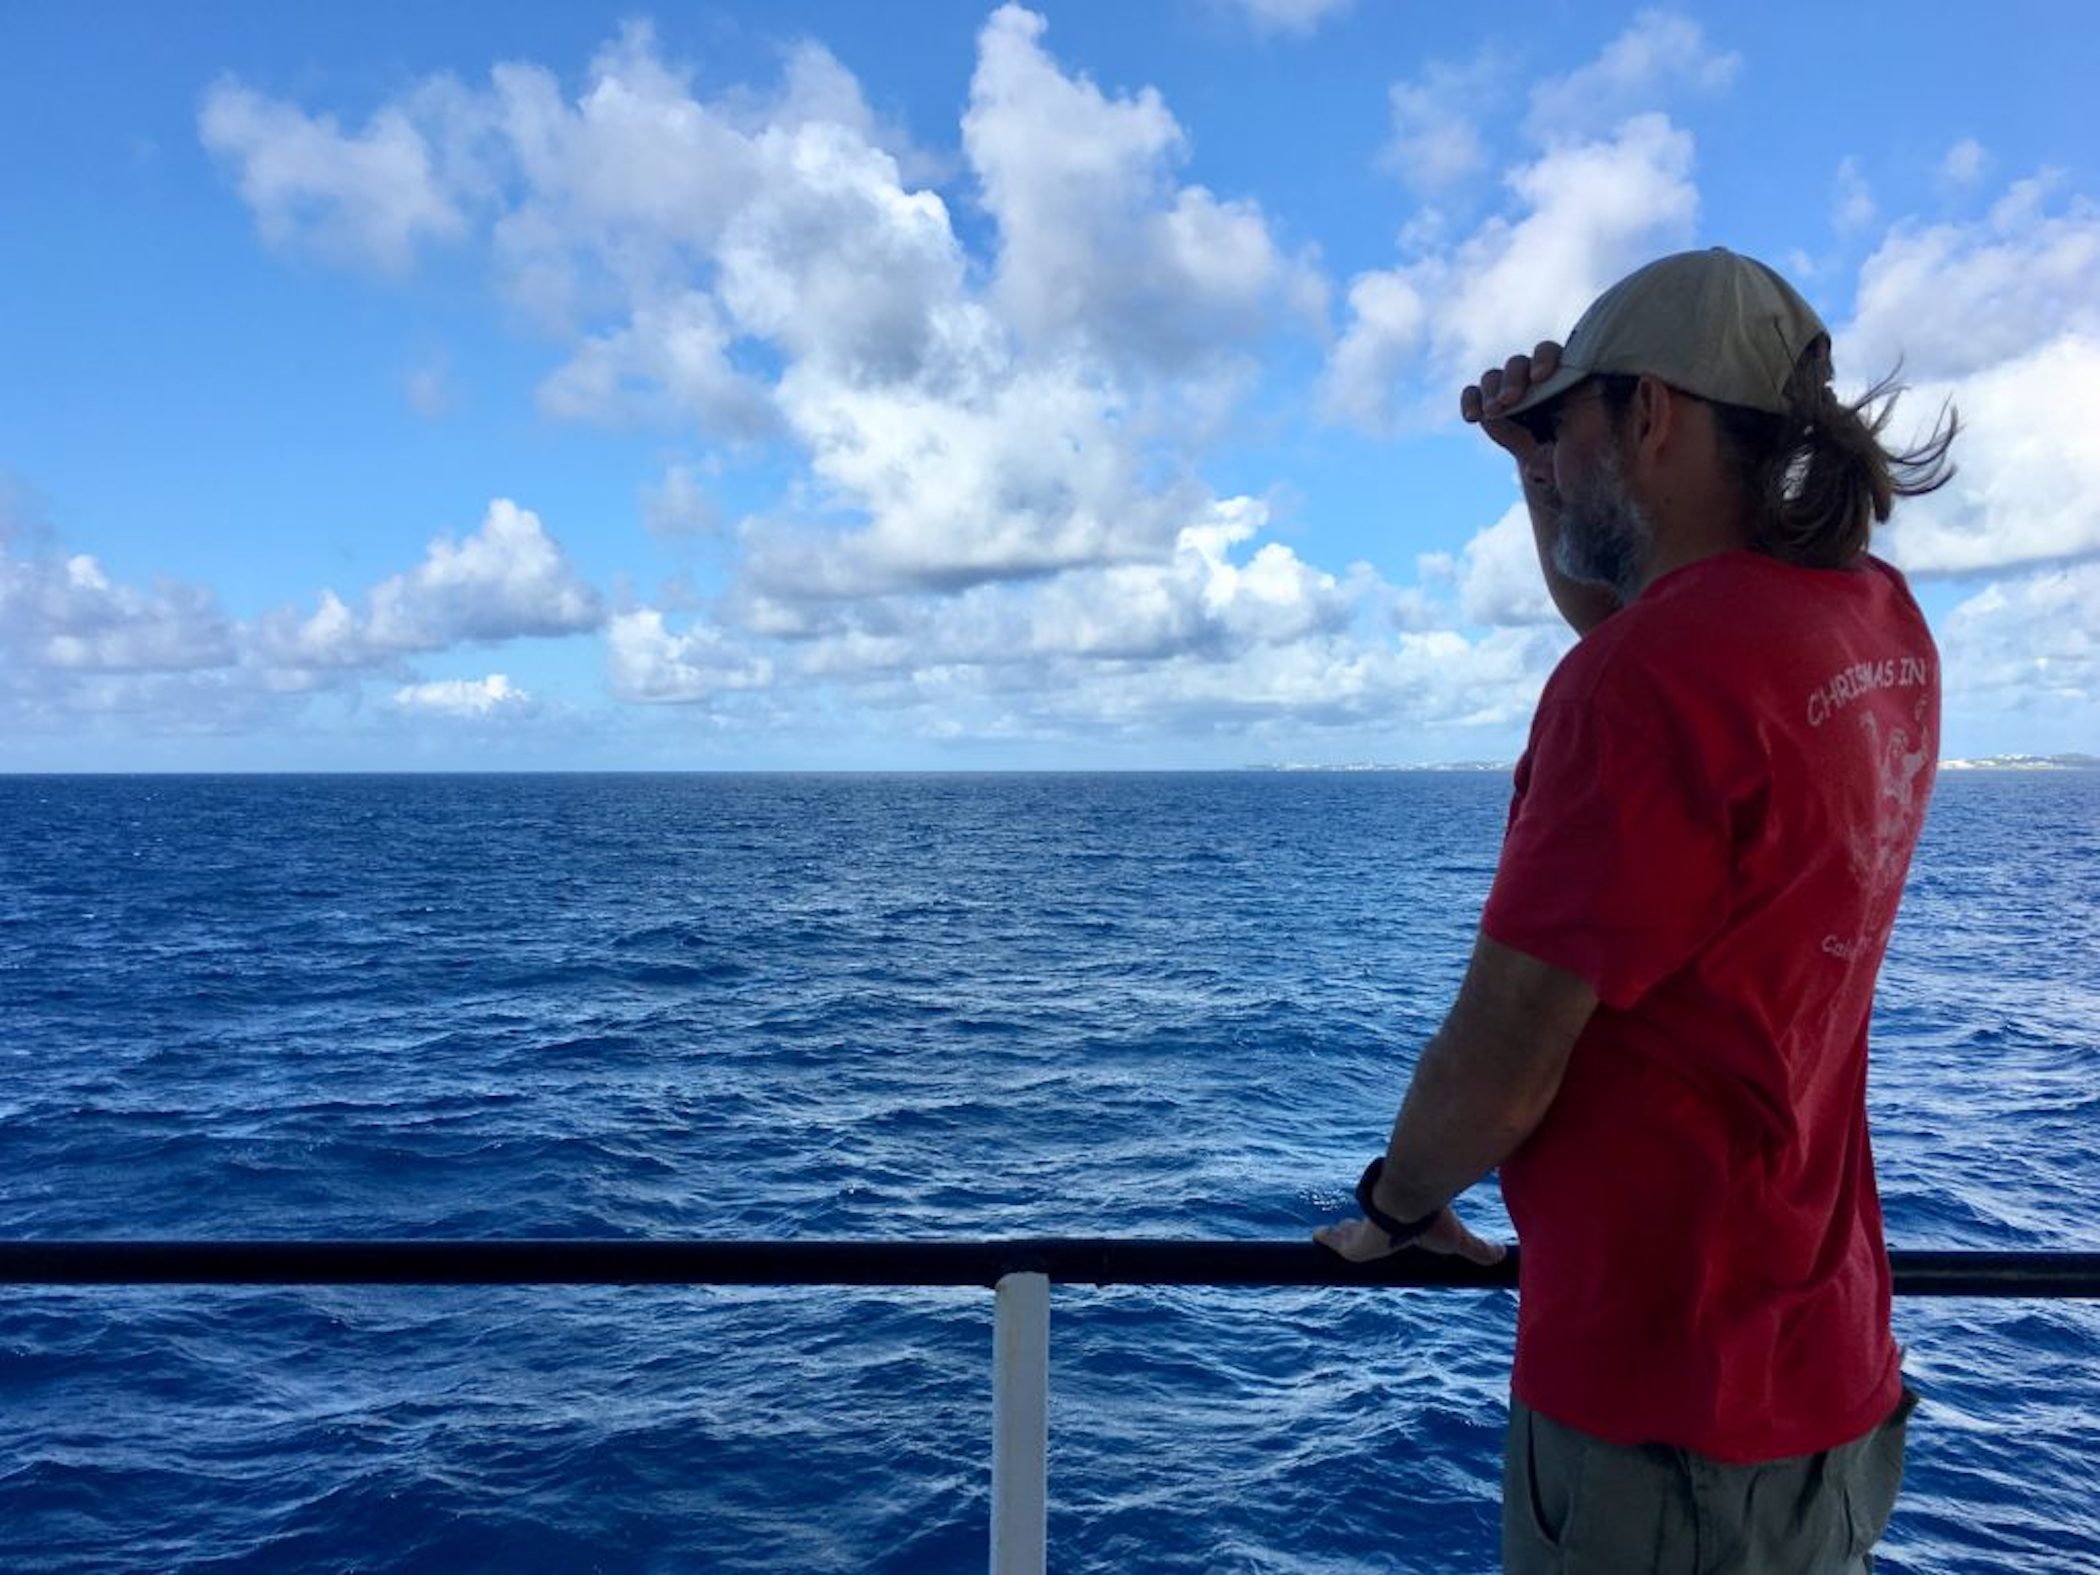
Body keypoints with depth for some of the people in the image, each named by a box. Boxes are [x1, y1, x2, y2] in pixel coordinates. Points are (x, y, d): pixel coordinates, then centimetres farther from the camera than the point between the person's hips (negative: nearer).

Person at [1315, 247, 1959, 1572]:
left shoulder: (1655, 678, -25)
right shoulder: (1879, 623, 1)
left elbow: (1499, 1070, -22)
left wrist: (1396, 1203, -3)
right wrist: (1545, 472, 8)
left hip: (1663, 1388, -8)